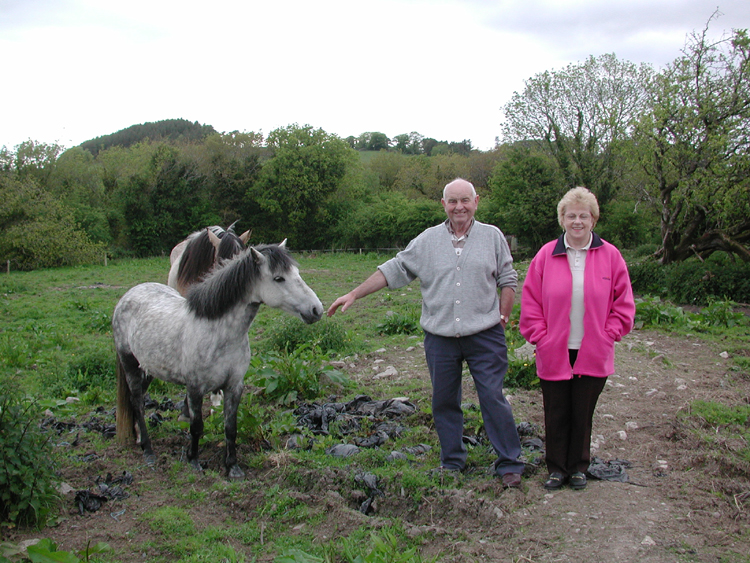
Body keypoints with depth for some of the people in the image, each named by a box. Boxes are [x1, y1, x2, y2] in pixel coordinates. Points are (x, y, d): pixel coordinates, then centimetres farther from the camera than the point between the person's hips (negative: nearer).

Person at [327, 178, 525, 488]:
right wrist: (353, 295, 1)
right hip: (440, 338, 2)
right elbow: (393, 270, 5)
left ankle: (509, 464, 11)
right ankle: (452, 463, 27)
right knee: (444, 402, 11)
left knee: (493, 399, -3)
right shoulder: (427, 240, 5)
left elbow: (507, 280, 8)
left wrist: (502, 318, 0)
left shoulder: (492, 236, 3)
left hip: (484, 336, -2)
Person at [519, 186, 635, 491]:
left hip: (593, 355, 0)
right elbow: (530, 302, 3)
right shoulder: (546, 255, -1)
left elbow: (623, 303, 5)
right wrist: (541, 337, -3)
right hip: (554, 353, 0)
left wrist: (607, 336, -2)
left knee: (583, 414, 11)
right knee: (556, 415, 9)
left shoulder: (610, 255, -1)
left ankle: (578, 468, 28)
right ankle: (557, 468, 25)